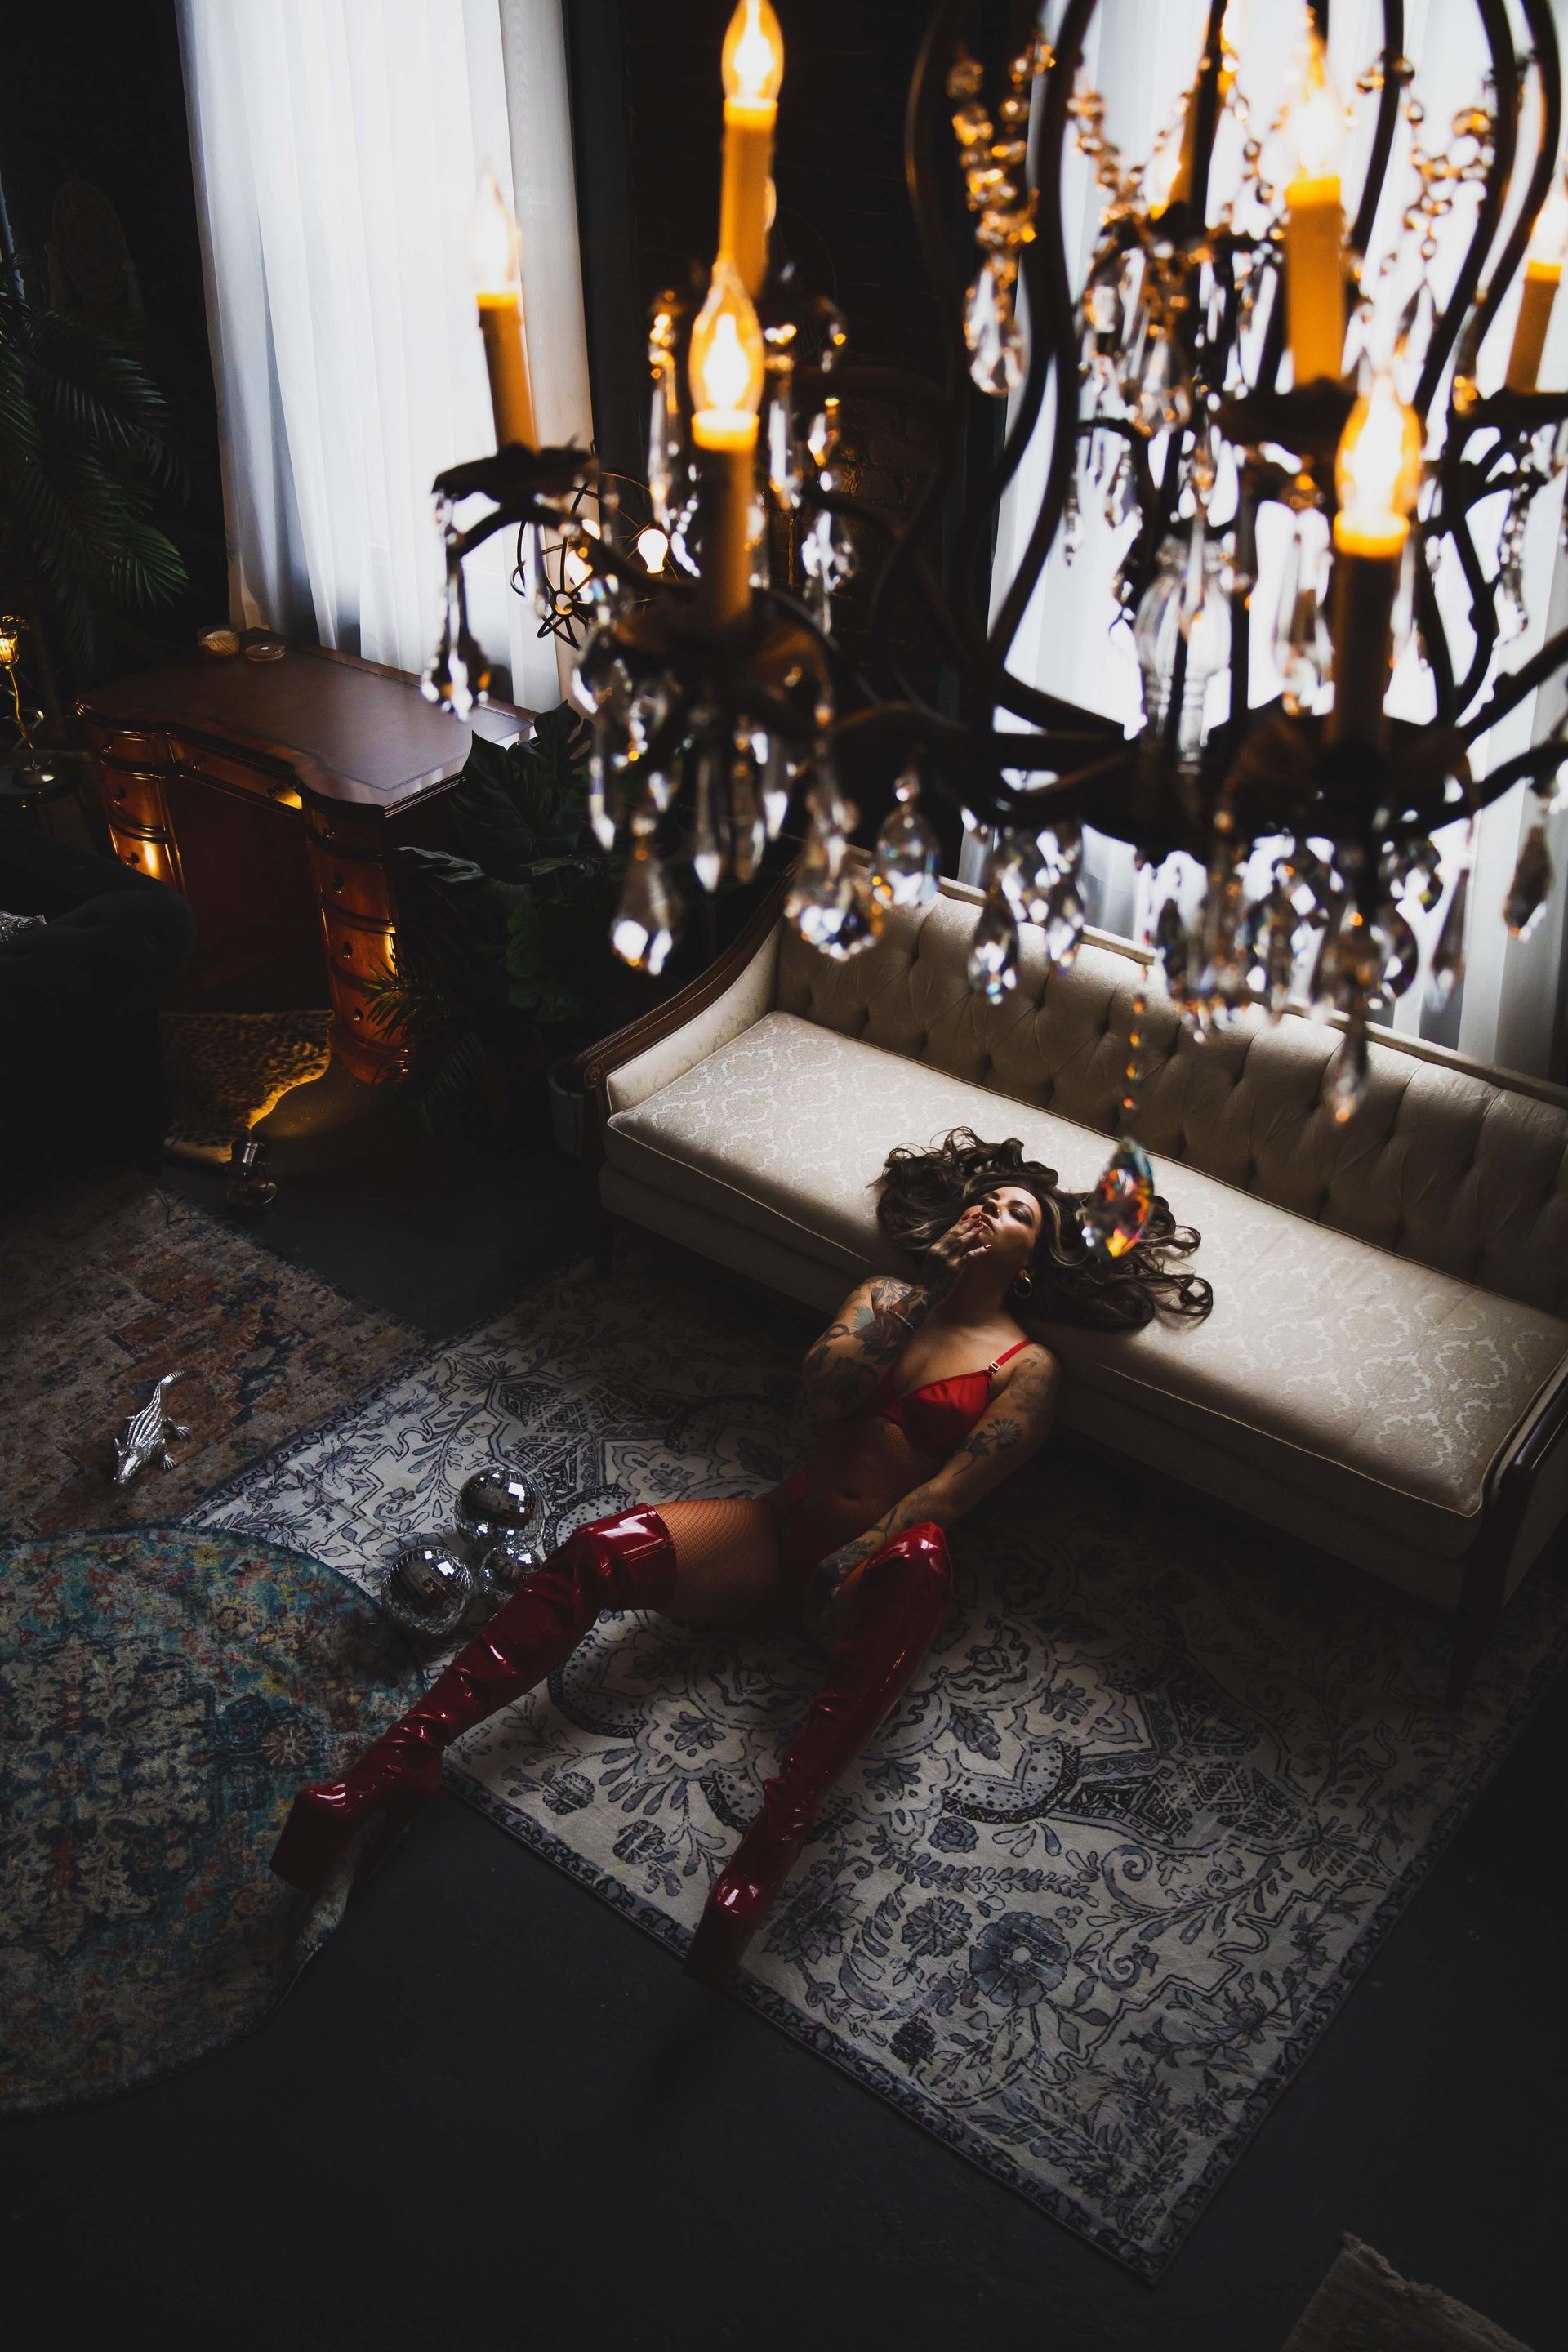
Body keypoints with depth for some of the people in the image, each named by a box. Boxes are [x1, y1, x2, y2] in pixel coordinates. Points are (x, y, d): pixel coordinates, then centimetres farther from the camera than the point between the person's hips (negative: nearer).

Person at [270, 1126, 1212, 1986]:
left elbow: (954, 1488, -9)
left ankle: (764, 1859, -56)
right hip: (787, 1524, 4)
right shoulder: (886, 1296, 18)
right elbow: (827, 1388, -2)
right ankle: (397, 1764, -31)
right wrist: (930, 1280, -4)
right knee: (604, 1548, -24)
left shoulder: (1027, 1367, 6)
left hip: (883, 1557, -4)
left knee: (921, 1559, -43)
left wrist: (851, 1563, -22)